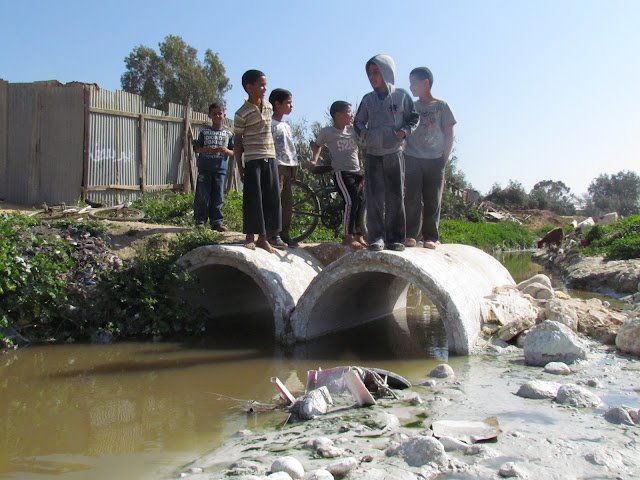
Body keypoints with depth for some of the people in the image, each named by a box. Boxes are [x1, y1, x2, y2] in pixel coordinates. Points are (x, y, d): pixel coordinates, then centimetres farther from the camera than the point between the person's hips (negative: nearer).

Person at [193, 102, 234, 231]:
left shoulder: (228, 134, 8)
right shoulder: (204, 132, 5)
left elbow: (233, 152, 9)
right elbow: (197, 148, 4)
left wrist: (226, 151, -13)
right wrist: (209, 150, -15)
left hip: (220, 169, 1)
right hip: (204, 168, -1)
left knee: (218, 197, 2)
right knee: (202, 196, -1)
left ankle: (216, 222, 7)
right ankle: (200, 221, 8)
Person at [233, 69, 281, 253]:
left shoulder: (268, 107, 10)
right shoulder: (242, 114, -6)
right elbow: (238, 142, -3)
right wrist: (240, 167, -5)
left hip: (270, 158, 5)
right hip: (252, 160, -5)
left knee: (272, 198, 4)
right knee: (253, 198, -6)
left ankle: (263, 238, 12)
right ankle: (250, 236, 5)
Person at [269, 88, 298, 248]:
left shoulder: (287, 126, 21)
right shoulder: (270, 124, -6)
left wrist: (295, 168, 17)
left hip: (289, 166, 9)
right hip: (277, 165, -9)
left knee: (288, 202, 8)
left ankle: (285, 234, 13)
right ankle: (274, 235, -7)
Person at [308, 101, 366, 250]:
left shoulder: (353, 130, 9)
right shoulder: (327, 132, 0)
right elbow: (317, 145, 16)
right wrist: (314, 160, 2)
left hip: (357, 172, 5)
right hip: (341, 172, -5)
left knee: (361, 203, 4)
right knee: (351, 201, -18)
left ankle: (359, 236, 16)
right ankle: (348, 237, -9)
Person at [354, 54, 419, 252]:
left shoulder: (401, 96, 2)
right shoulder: (368, 99, 8)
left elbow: (414, 118, 8)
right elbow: (358, 122, 16)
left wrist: (405, 131, -10)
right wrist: (364, 133, -4)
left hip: (395, 154, -1)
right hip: (373, 155, 2)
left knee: (396, 197, 1)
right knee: (374, 198, -2)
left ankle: (396, 238, 7)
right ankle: (376, 237, 2)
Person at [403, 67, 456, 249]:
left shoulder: (441, 106, 4)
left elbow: (449, 134, 4)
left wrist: (445, 157, -4)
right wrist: (403, 152, -1)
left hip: (435, 160, -2)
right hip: (412, 158, 2)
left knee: (432, 200, 0)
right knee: (412, 198, -5)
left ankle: (431, 237, 4)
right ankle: (411, 235, -3)